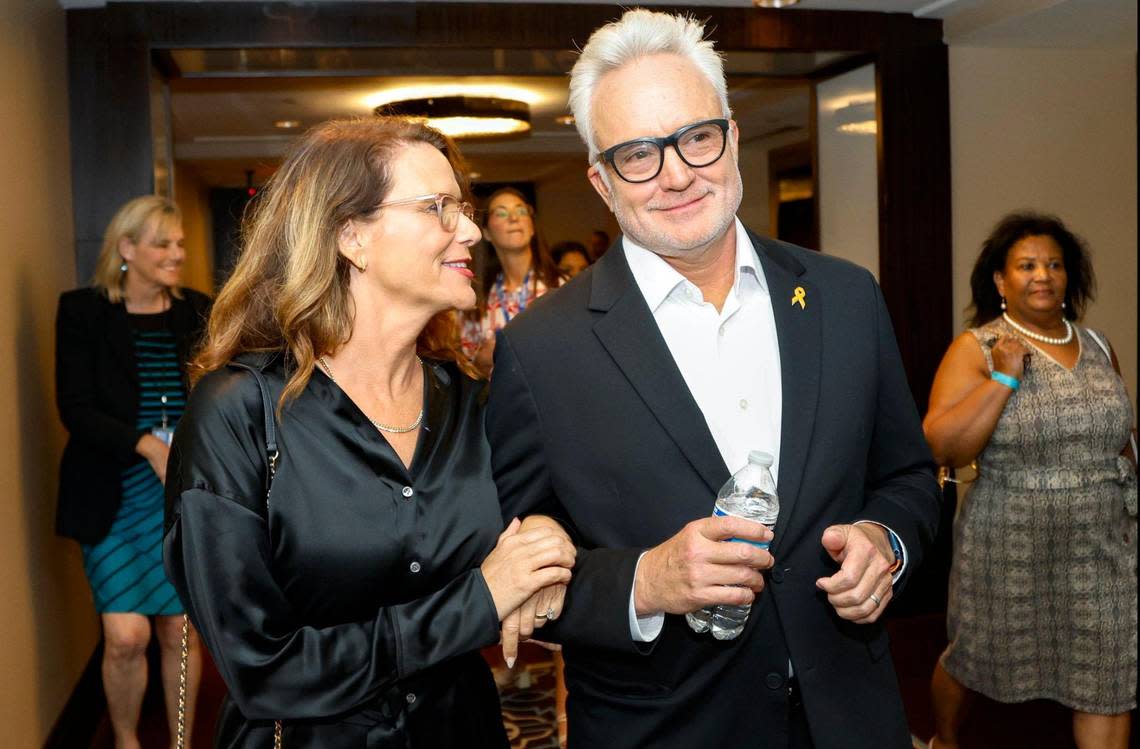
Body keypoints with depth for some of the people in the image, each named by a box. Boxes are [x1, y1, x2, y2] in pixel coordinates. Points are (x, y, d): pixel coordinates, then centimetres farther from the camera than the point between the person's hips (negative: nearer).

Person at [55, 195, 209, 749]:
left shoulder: (197, 312, 5)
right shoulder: (83, 311, -2)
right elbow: (74, 408, -9)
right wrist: (146, 445, -21)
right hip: (114, 494, -2)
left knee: (179, 630, 6)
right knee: (126, 634, -5)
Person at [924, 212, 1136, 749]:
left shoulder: (1097, 346, 7)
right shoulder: (976, 348, -9)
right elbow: (941, 448, -18)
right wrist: (1004, 378, -21)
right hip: (1010, 543, -3)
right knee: (974, 659, 15)